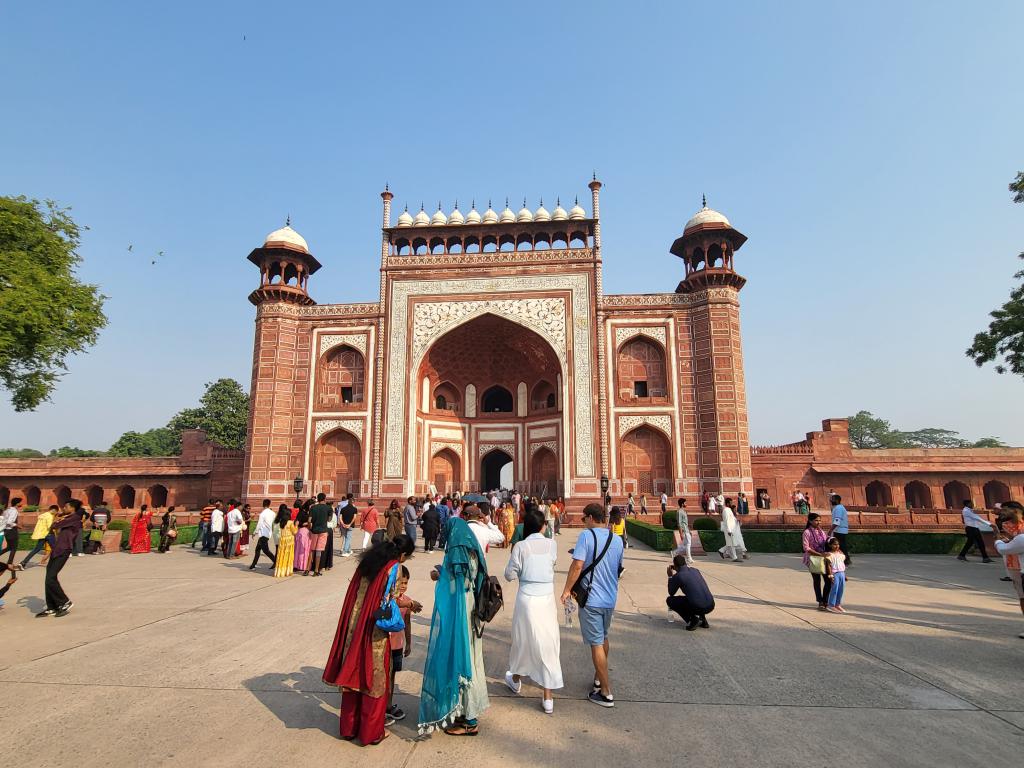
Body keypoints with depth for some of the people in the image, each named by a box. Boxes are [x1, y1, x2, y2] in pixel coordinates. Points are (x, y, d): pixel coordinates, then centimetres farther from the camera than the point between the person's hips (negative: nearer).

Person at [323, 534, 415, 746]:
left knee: (353, 673, 18)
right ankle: (371, 733, 19)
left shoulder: (368, 561, 8)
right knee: (374, 679, 8)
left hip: (354, 626, 6)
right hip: (374, 631, -6)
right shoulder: (394, 568, -11)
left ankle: (349, 727, 32)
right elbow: (388, 602, -12)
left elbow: (356, 595, 12)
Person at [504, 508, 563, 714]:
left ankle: (516, 680, 41)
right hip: (547, 599, 1)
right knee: (548, 643, 8)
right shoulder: (552, 544, -4)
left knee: (523, 639, 18)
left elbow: (510, 575, -7)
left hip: (527, 599, -1)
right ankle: (548, 697, 10)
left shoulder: (521, 546, -11)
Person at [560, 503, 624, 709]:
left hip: (591, 599, -6)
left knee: (596, 644, 3)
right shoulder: (617, 540, 2)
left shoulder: (587, 536, -16)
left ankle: (606, 693, 10)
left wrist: (567, 590, -11)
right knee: (603, 638, 24)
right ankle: (599, 678, 39)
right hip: (611, 598, 6)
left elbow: (577, 566, -22)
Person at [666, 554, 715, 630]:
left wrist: (670, 576, 21)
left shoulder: (678, 576, -3)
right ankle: (702, 619, 20)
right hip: (711, 606, 7)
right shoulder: (695, 570, 15)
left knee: (669, 600, 11)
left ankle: (693, 620, 0)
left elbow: (671, 593, 13)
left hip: (697, 607, -7)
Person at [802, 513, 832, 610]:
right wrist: (820, 554, -23)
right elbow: (806, 548, -16)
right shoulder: (807, 532, -11)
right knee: (817, 580, 6)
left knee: (828, 580, 2)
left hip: (823, 558, 5)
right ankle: (820, 602, 20)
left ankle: (825, 600, 21)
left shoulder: (821, 532, 8)